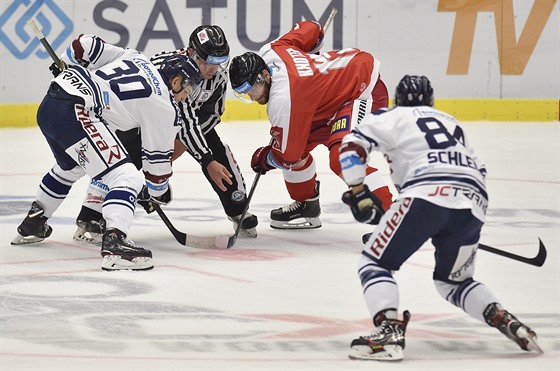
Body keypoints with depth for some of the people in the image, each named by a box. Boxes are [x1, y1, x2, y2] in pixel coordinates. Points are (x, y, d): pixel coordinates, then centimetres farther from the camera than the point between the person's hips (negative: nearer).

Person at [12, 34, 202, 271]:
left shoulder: (134, 57, 19)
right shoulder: (165, 109, 2)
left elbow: (83, 46, 17)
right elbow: (157, 159, 11)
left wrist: (65, 68, 34)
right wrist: (157, 193, 28)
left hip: (48, 104, 9)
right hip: (73, 112, -9)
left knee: (71, 166, 37)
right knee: (128, 178, -11)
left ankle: (32, 225, 51)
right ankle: (114, 242, -31)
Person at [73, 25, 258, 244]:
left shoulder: (219, 73, -21)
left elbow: (212, 113, -9)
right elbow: (186, 122, -45)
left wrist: (182, 143, -20)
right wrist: (208, 162, -47)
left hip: (191, 113, 6)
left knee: (219, 152, -7)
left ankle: (238, 210, 14)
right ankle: (88, 221, -26)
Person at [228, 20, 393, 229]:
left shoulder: (283, 100, -31)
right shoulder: (269, 52, -8)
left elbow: (288, 155, -19)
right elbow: (311, 29, 10)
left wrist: (265, 159, 2)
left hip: (366, 92, -11)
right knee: (298, 145, 14)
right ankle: (307, 206, 34)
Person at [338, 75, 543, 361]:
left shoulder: (395, 117, 19)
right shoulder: (451, 123, 35)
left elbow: (353, 144, 5)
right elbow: (478, 170, 32)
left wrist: (358, 194, 9)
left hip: (426, 195, -6)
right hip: (473, 205, 6)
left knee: (375, 262, 5)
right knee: (453, 281, 25)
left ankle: (388, 332, -17)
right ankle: (504, 320, 4)